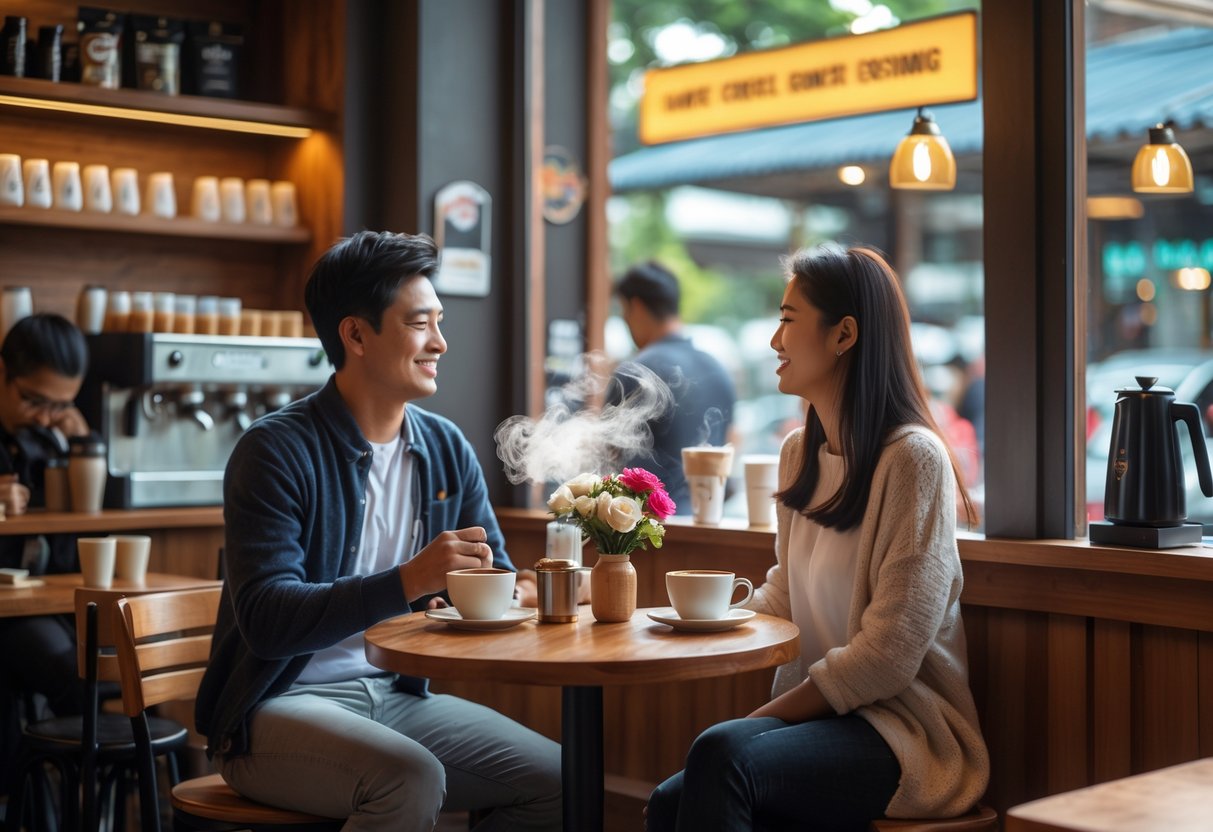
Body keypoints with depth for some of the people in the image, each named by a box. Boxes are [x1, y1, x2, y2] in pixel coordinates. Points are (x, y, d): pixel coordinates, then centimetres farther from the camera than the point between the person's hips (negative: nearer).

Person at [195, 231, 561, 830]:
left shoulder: (447, 450, 7)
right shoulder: (275, 450, -13)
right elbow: (267, 619, -22)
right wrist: (407, 583, -34)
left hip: (397, 693, 6)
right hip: (278, 706, -6)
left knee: (559, 780, -9)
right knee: (413, 776, -33)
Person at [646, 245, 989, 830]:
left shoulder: (913, 458, -13)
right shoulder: (798, 453, 11)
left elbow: (890, 652, -16)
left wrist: (759, 719, -13)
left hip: (905, 726, -6)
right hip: (818, 712, 6)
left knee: (720, 756, -31)